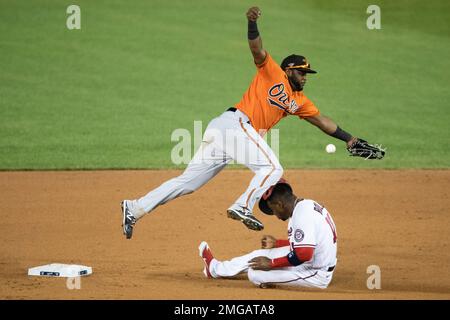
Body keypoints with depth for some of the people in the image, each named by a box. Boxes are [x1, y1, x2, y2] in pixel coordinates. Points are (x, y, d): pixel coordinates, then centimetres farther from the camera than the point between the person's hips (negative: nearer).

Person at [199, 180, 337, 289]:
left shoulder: (302, 214, -25)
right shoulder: (308, 204, 5)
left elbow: (304, 254, -32)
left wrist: (271, 264, -21)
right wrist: (277, 244, 29)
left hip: (317, 275, -10)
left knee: (255, 274, -16)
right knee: (261, 254, 21)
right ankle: (216, 268, 37)